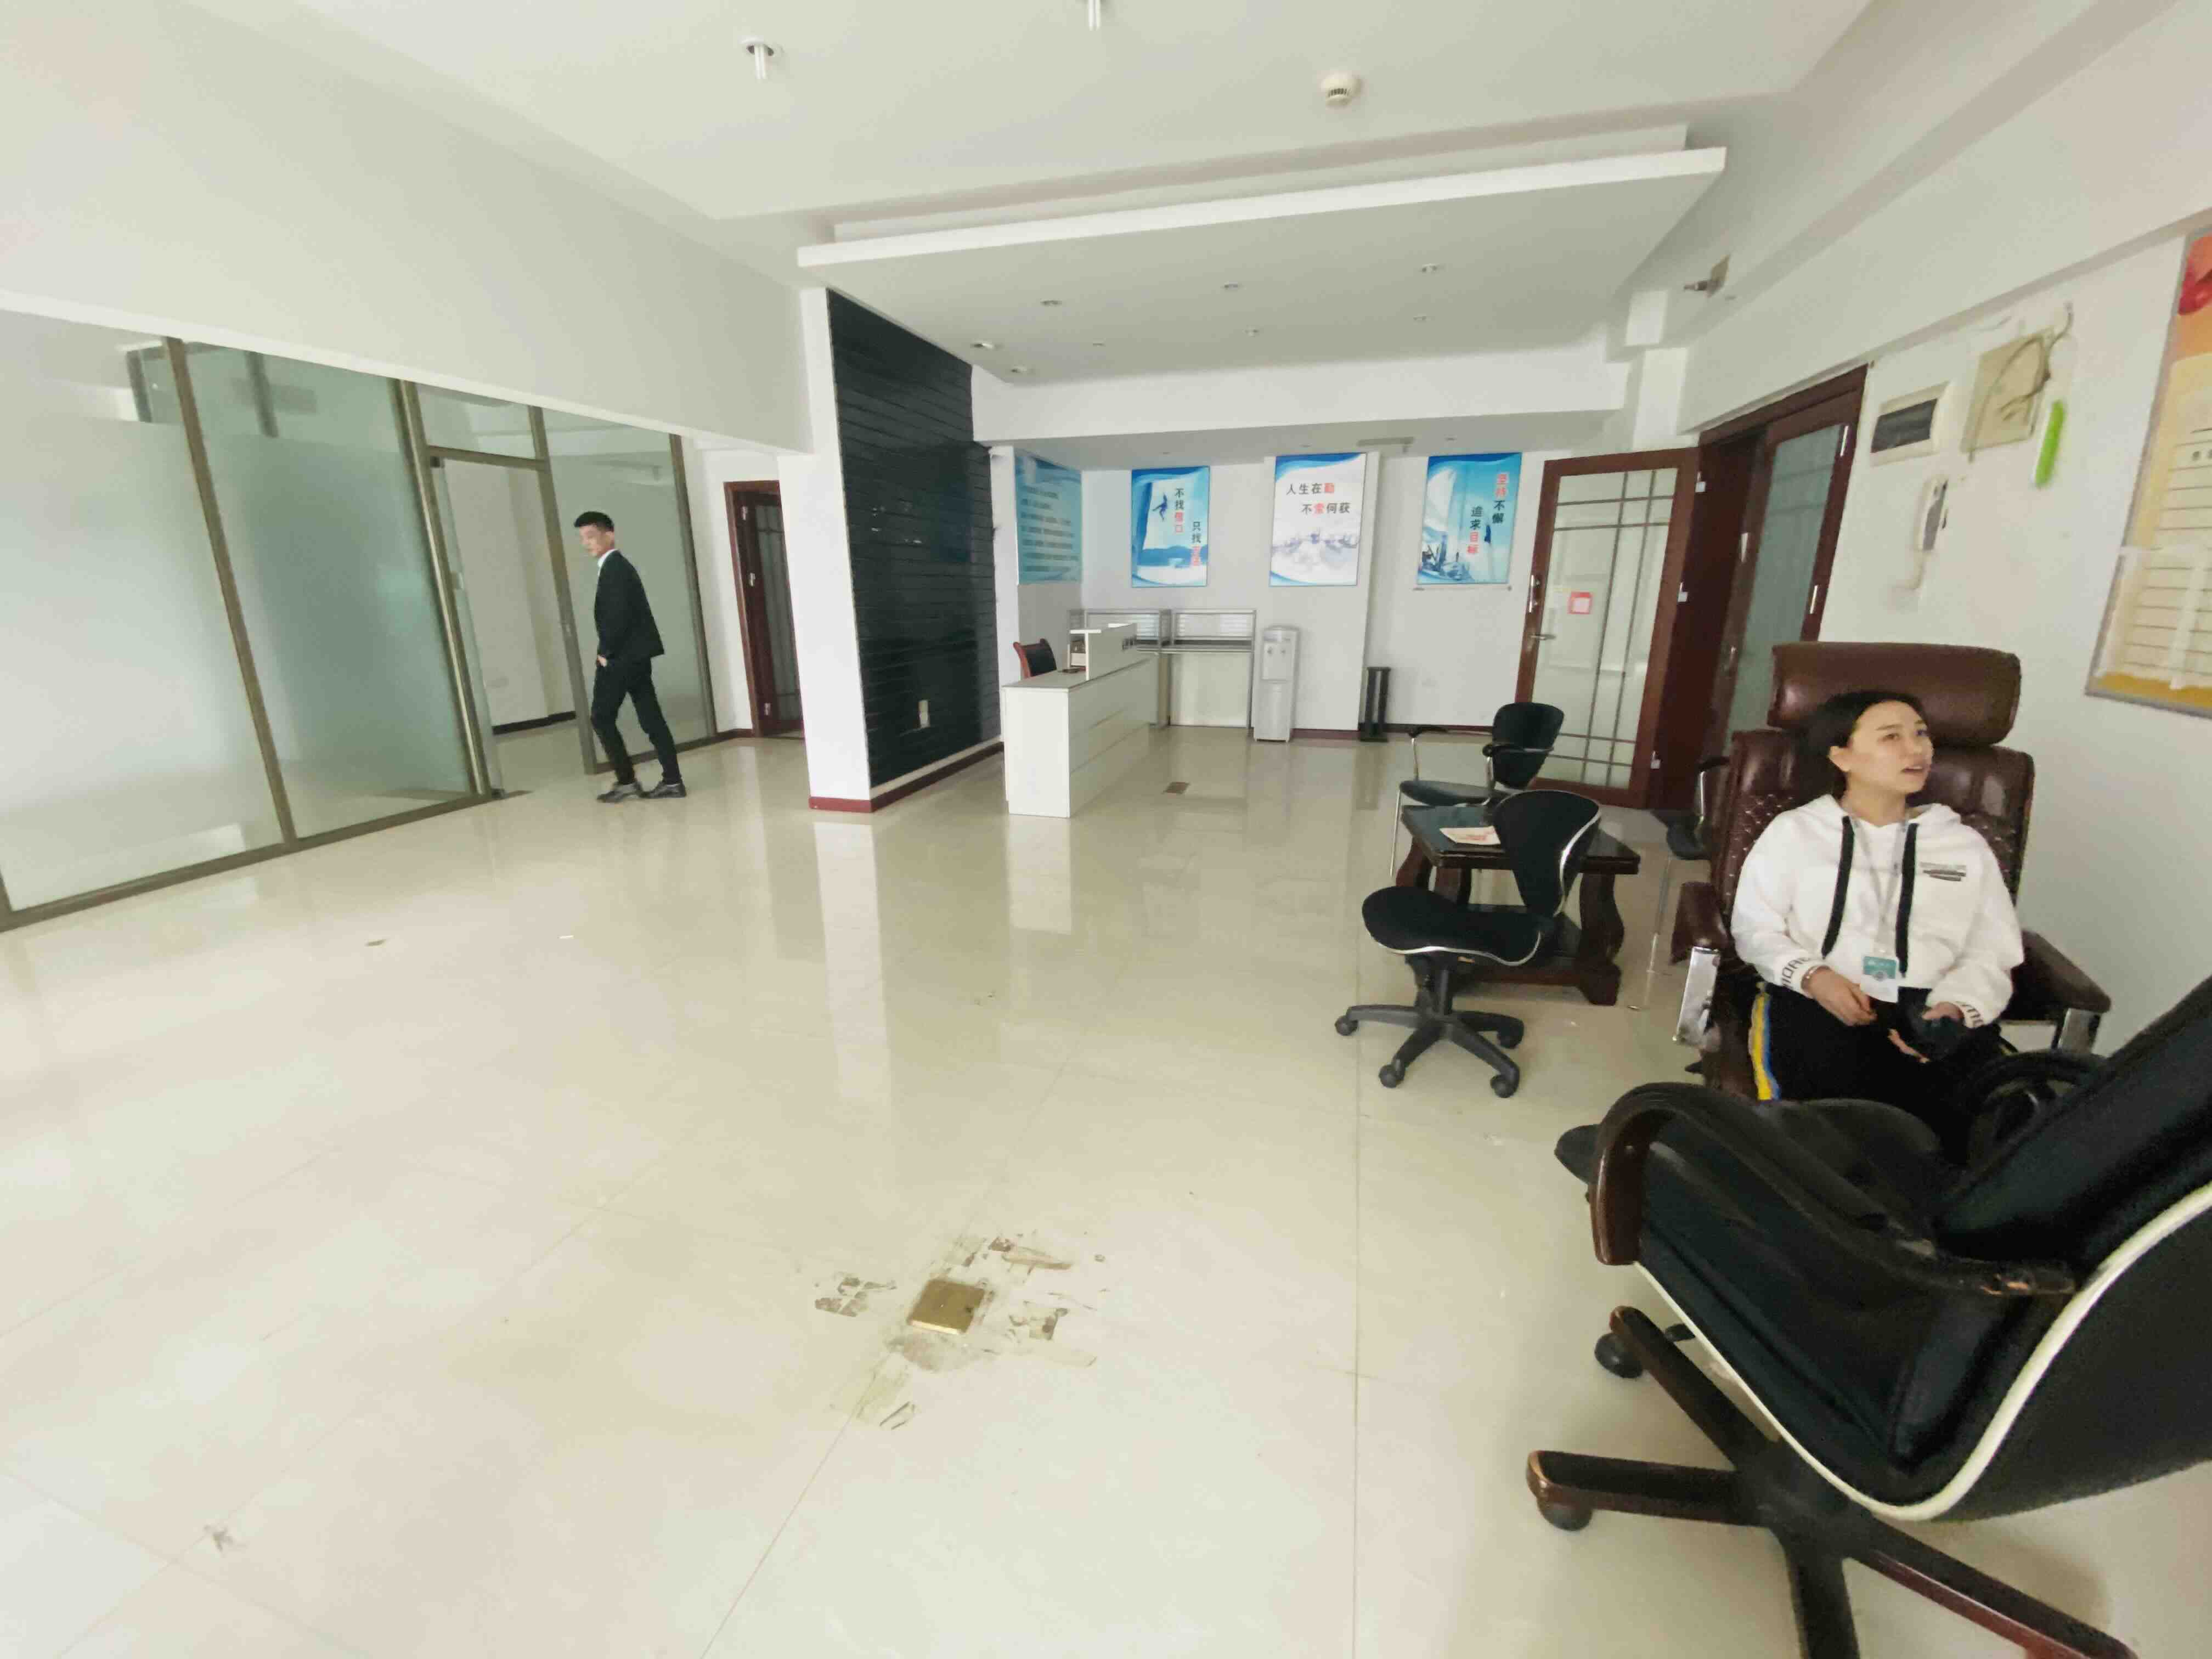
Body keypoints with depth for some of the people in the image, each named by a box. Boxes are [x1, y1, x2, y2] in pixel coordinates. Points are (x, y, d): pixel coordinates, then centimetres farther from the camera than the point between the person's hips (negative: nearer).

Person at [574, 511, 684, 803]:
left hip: (622, 658, -9)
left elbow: (619, 615, -21)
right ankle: (672, 781, 3)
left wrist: (605, 652, -13)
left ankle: (626, 781, 2)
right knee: (651, 718, 5)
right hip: (635, 655, 9)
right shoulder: (618, 567, 20)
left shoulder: (614, 567, -11)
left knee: (601, 718, -1)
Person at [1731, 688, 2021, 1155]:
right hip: (1820, 1003, -3)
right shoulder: (1796, 829, 13)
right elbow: (1754, 927, 7)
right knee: (1846, 1118, -33)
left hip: (1932, 1013, 4)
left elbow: (1991, 954, 13)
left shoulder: (1965, 844, 22)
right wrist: (1812, 976, -13)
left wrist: (1956, 1008, -9)